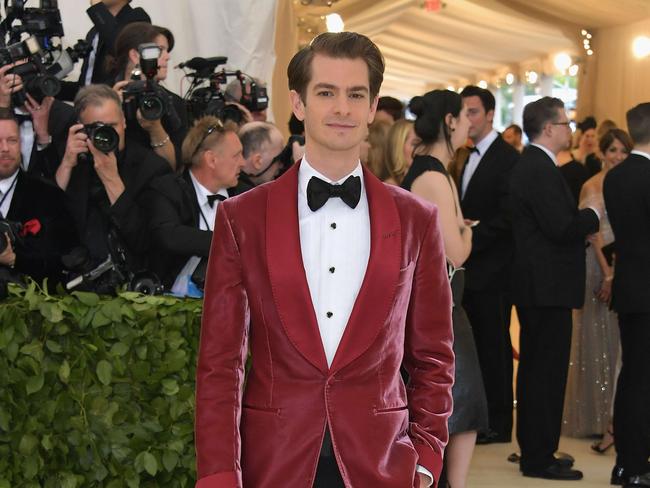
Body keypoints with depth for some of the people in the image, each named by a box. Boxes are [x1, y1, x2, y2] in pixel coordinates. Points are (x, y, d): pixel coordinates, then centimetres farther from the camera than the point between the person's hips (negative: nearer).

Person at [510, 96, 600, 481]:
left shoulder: (532, 165, 15)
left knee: (536, 370, 16)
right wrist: (593, 216, -7)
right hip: (548, 287, -11)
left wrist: (581, 226, 6)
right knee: (547, 372, -6)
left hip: (536, 286, 11)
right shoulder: (541, 169, -18)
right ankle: (540, 459, -1)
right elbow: (561, 227, -23)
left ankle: (534, 451, 25)